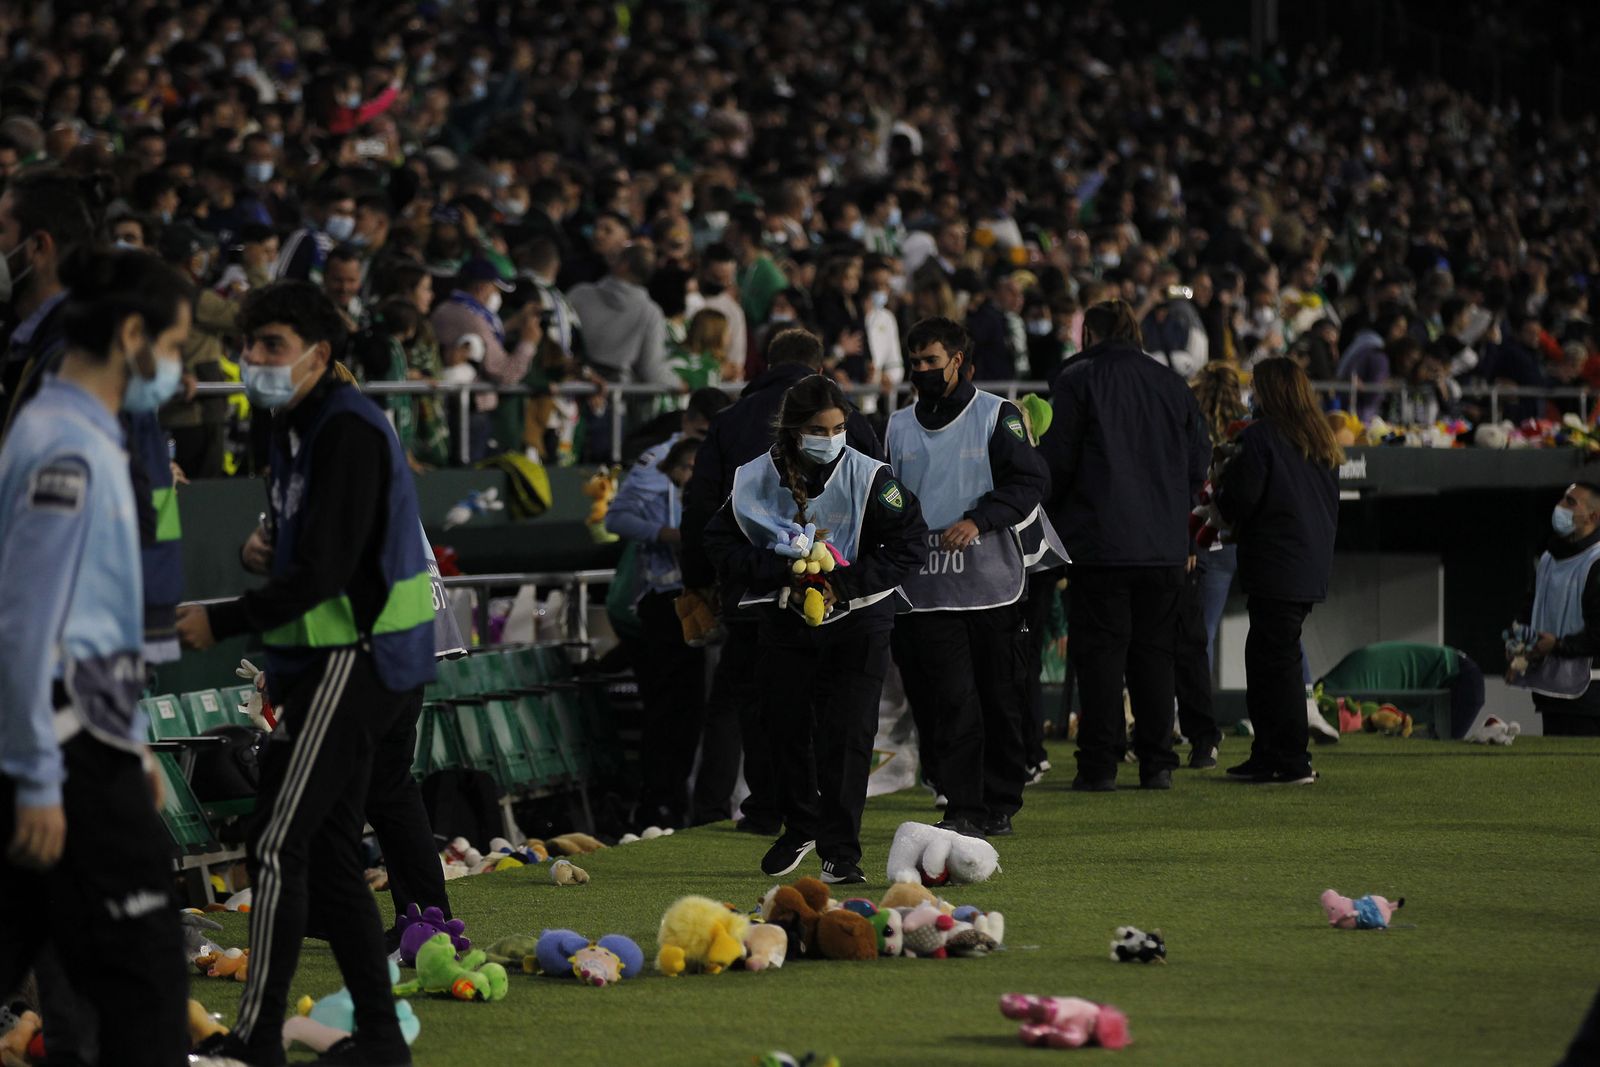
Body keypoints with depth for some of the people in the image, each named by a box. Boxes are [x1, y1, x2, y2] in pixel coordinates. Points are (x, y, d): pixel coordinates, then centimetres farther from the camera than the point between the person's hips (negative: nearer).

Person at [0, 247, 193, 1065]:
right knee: (140, 976, -4)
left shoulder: (86, 436, 16)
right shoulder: (68, 447, -15)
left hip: (78, 737, 10)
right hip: (66, 751, -10)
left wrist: (130, 744, 26)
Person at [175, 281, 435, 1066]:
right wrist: (259, 547, 5)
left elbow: (325, 569, -22)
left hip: (353, 661, -11)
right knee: (330, 854, 13)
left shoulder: (347, 432, -16)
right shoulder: (301, 427, 16)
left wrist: (222, 623, -16)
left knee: (278, 847, -14)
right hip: (339, 659, 11)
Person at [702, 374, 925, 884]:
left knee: (846, 733, -8)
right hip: (783, 618, 2)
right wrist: (781, 570, -18)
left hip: (855, 618, -2)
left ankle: (840, 852, -1)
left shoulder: (869, 478, -12)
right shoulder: (755, 479, -6)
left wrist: (844, 584, -20)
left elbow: (907, 545, -10)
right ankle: (801, 827, 33)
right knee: (787, 725, 10)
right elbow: (721, 544, -2)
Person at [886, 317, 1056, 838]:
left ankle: (999, 805, 13)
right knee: (949, 702, -7)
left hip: (992, 581, -2)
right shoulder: (899, 426, 15)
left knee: (999, 698, 3)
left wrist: (979, 521, -16)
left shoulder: (998, 415, 3)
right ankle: (963, 809, -6)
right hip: (928, 589, 2)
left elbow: (1031, 480, -5)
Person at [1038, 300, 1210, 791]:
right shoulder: (1172, 384, 11)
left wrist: (1050, 520, 8)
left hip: (1099, 541, -4)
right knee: (1153, 649, 9)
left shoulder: (1077, 380, -3)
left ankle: (1099, 765, -5)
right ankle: (1157, 763, 8)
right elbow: (1198, 460, 14)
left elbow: (1056, 461, -6)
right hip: (1165, 544, 4)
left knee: (1099, 650, -2)